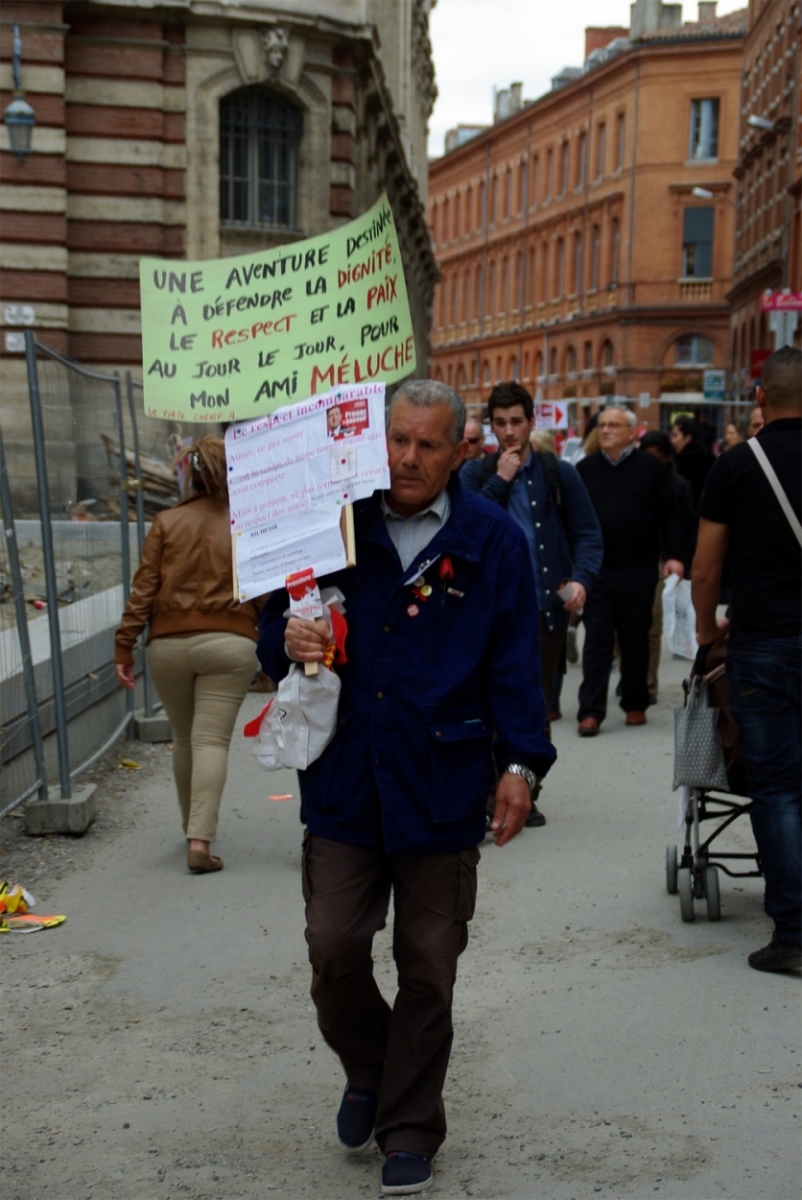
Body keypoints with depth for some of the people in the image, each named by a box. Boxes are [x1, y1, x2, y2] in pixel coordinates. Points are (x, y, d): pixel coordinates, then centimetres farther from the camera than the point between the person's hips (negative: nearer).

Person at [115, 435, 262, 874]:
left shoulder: (166, 523, 2)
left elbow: (144, 588, -2)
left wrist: (124, 645, 2)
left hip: (168, 644, 2)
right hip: (228, 642, -2)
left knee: (184, 738, 18)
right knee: (212, 740, -4)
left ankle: (192, 828, 32)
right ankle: (200, 841, -14)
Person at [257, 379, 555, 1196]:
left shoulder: (493, 542, -1)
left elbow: (514, 663, 0)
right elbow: (273, 627, 11)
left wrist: (520, 762, -9)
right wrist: (287, 641, -13)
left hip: (442, 788, -1)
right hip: (344, 783, 1)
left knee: (427, 969, 7)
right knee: (333, 948, -1)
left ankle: (410, 1128, 24)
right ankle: (368, 1073, 29)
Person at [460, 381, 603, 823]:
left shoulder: (559, 475, 7)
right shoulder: (476, 474, 7)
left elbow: (588, 535, 6)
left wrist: (581, 579, -12)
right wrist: (500, 481, -11)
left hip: (545, 607, 1)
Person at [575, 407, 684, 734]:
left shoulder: (649, 468, 1)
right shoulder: (585, 469, 7)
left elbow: (669, 515, 1)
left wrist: (674, 555, -7)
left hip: (638, 570, -1)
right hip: (595, 569, 1)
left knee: (635, 640, 9)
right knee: (596, 640, -2)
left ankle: (635, 705, 21)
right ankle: (591, 711, -2)